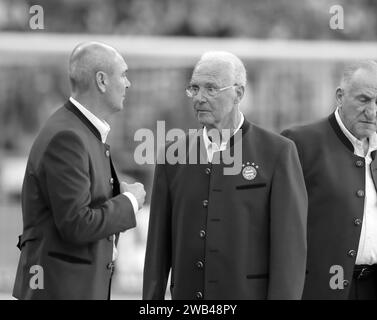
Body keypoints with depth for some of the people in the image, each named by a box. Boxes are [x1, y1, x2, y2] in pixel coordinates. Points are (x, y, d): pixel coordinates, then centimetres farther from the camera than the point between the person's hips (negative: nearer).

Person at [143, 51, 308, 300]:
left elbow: (290, 244, -6)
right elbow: (159, 244, 10)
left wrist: (284, 296, -13)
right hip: (187, 294, 3)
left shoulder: (278, 152, -2)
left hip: (252, 295, -3)